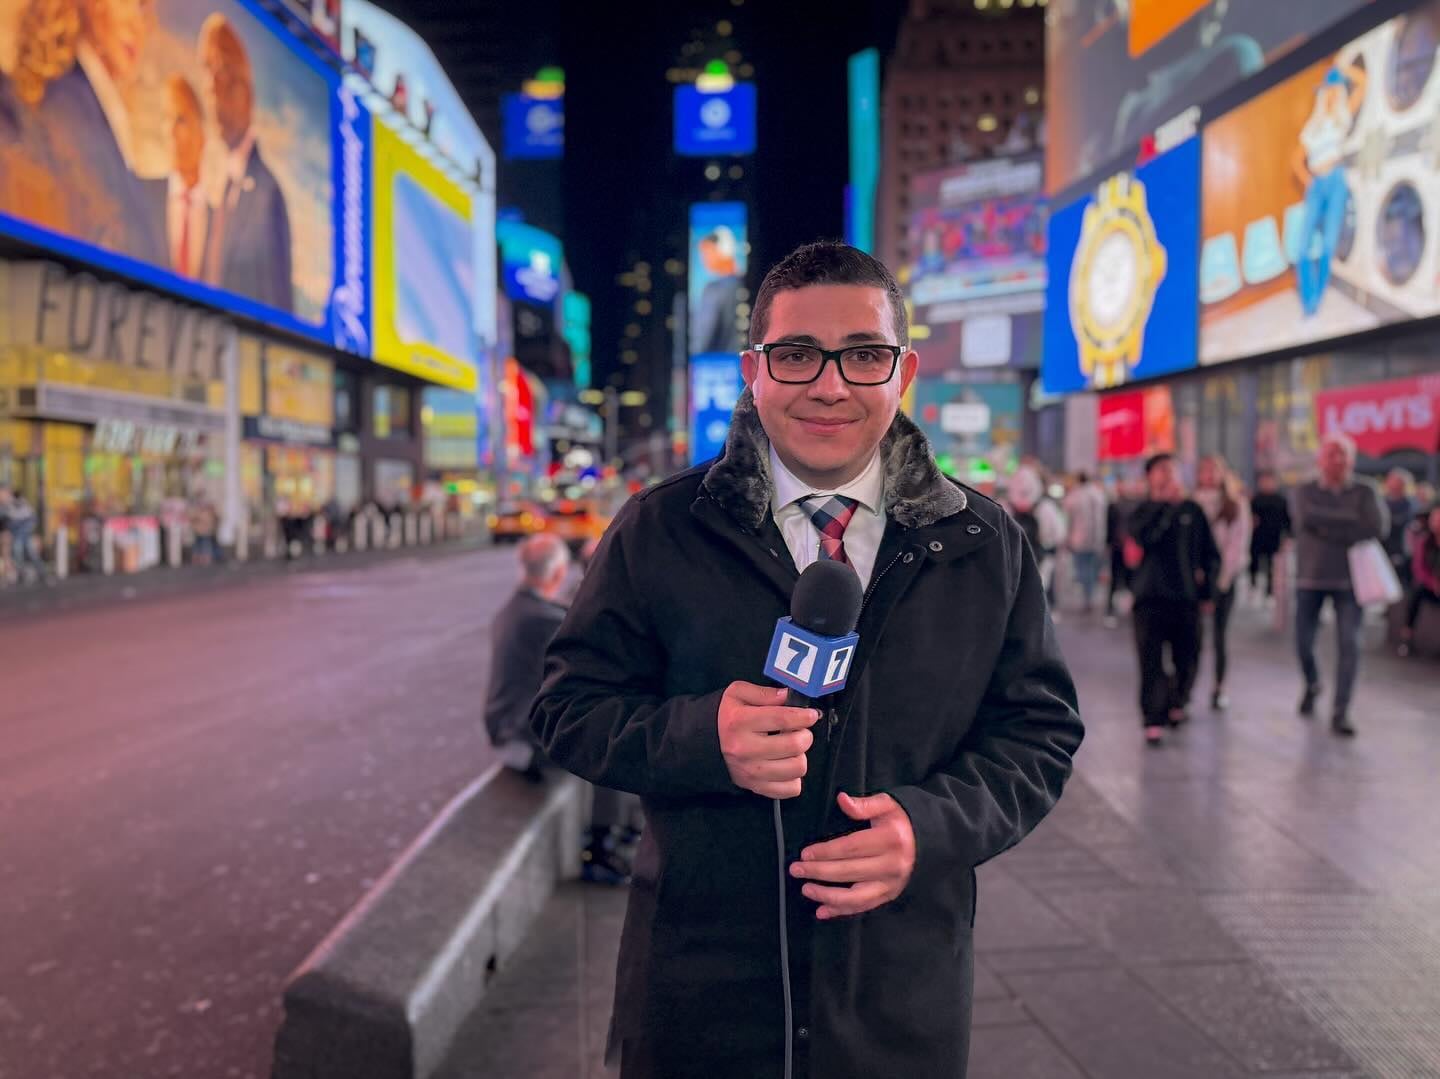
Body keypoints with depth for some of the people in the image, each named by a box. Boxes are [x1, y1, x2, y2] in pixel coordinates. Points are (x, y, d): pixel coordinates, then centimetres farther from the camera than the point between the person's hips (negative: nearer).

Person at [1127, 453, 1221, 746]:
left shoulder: (1193, 512, 8)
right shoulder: (1144, 511, 3)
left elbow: (1211, 554, 14)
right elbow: (1144, 535, -21)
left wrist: (1207, 592, 10)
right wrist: (1166, 504, -20)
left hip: (1186, 599, 2)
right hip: (1150, 598, -2)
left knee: (1187, 661, 10)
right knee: (1151, 662, -6)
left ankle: (1177, 704, 34)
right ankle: (1153, 721, -3)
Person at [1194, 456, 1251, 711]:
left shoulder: (1236, 504, 3)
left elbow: (1238, 543, -2)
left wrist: (1225, 576, -9)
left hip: (1222, 578, 0)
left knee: (1219, 635, 2)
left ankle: (1219, 687, 13)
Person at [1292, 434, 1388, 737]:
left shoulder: (1364, 493, 3)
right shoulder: (1305, 492, 3)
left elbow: (1378, 527, -14)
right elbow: (1306, 518, -18)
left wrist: (1328, 528, -14)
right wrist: (1351, 521, -13)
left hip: (1348, 580, -1)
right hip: (1310, 579, 1)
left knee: (1349, 645, -9)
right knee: (1304, 644, 5)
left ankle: (1340, 714, -3)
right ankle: (1312, 685, 37)